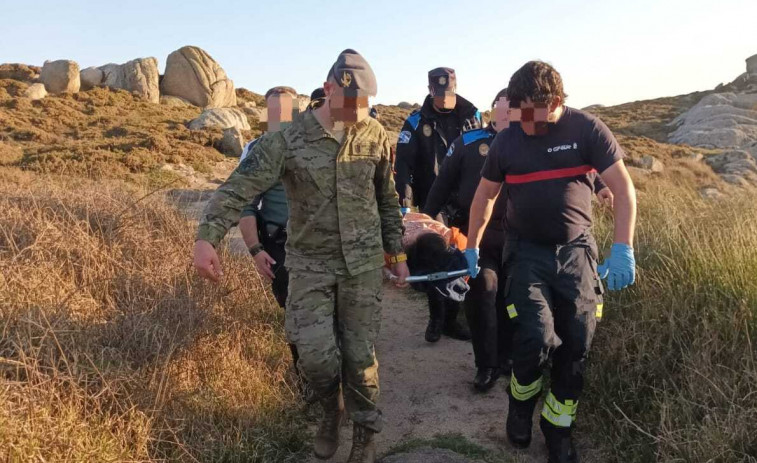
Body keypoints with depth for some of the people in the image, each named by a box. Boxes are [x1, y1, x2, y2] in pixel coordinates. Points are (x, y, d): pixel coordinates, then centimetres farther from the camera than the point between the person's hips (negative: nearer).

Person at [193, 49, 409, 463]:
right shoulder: (288, 140, -11)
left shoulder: (375, 136, -2)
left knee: (359, 352, 4)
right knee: (315, 354, -8)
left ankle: (365, 429, 29)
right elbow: (240, 187, -18)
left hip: (363, 263, 1)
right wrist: (206, 238, -31)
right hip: (310, 263, -1)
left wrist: (397, 252, 12)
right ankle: (330, 409, 27)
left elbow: (387, 200, 9)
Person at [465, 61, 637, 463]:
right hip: (526, 251, 0)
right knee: (536, 336, -16)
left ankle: (557, 427, 25)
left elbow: (623, 188, -9)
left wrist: (623, 250, -19)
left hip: (576, 250, 1)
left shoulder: (587, 129, -8)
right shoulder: (507, 139, -3)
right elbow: (484, 196, 9)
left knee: (576, 345, 3)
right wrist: (472, 247, 15)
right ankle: (520, 403, 16)